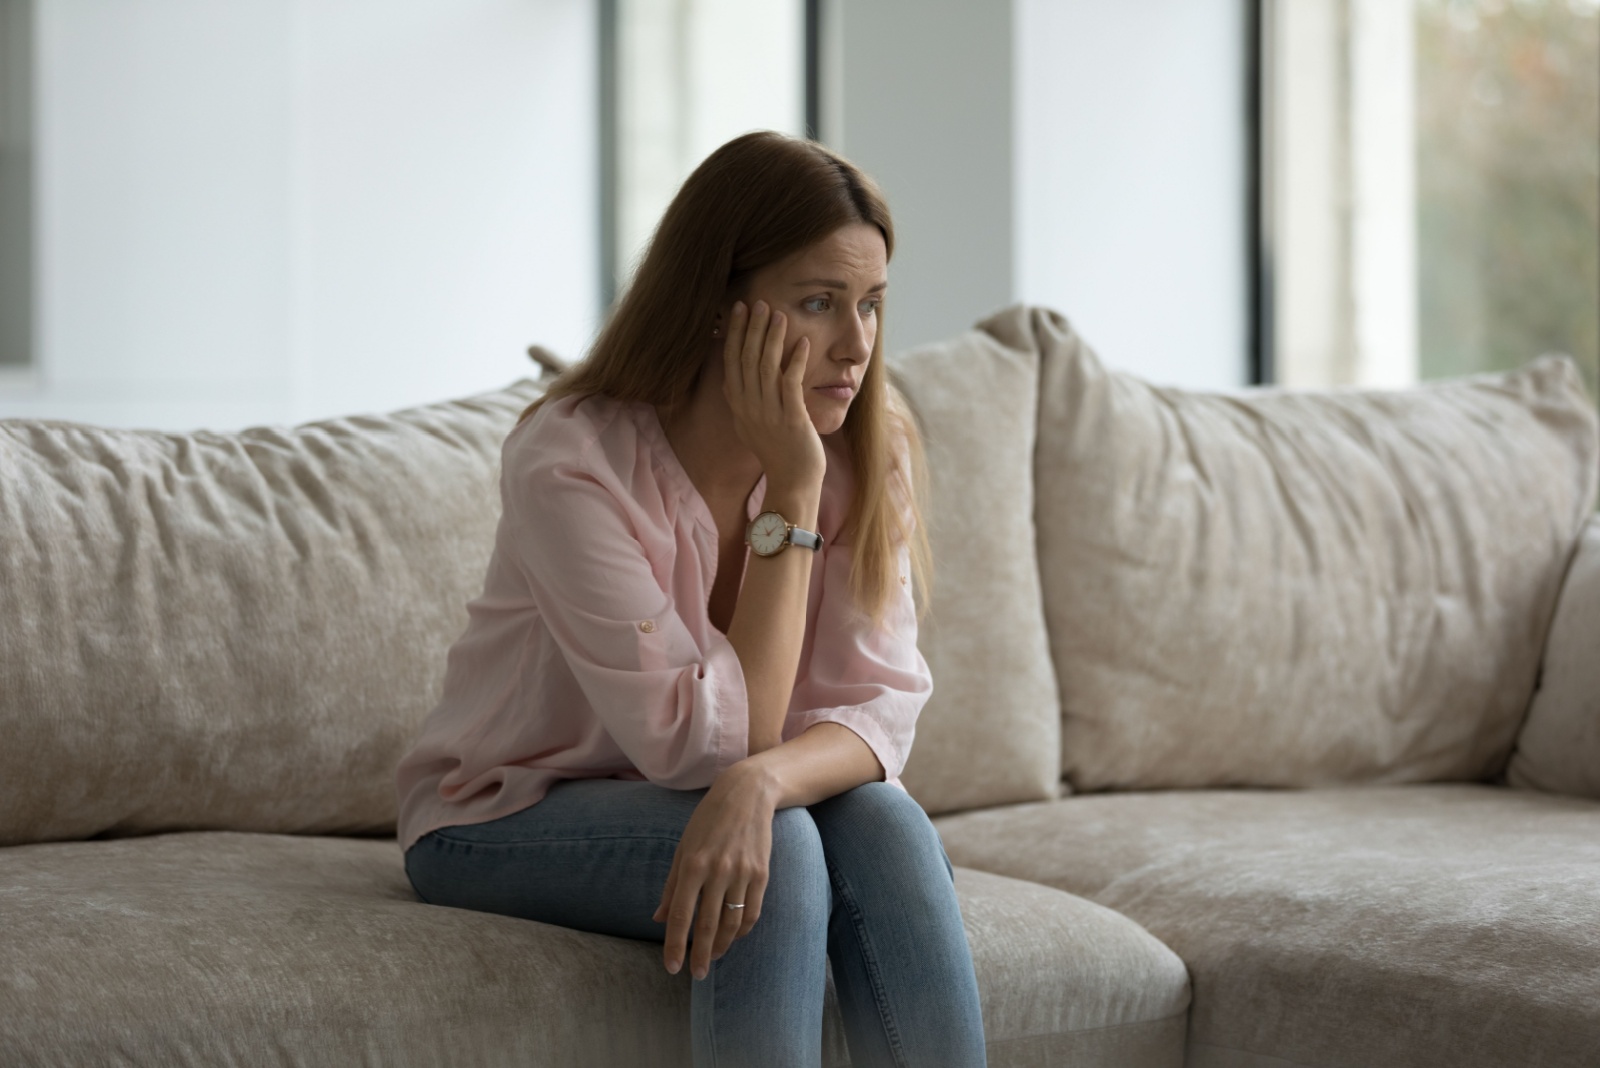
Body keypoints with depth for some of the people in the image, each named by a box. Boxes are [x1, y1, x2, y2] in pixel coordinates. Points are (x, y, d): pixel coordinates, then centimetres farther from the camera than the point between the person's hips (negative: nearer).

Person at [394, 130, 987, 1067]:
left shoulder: (869, 452, -10)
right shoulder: (570, 463, -26)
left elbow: (878, 709, -17)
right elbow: (710, 744, -26)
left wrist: (759, 781, -40)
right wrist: (792, 491, -29)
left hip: (694, 801, 4)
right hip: (512, 815, -4)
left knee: (884, 826, -27)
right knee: (777, 851, -32)